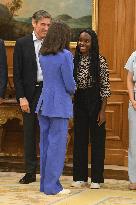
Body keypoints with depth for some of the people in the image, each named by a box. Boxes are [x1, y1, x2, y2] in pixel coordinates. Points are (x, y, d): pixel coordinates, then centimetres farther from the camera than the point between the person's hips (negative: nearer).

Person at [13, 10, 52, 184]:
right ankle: (30, 172, 15)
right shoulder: (22, 43, 1)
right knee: (29, 134, 6)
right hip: (29, 94, 0)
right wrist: (21, 97, -7)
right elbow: (17, 73, 0)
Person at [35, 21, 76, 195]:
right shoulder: (65, 55, -13)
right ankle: (52, 186, 0)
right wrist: (72, 91, 10)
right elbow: (69, 84, -12)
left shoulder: (43, 56, 8)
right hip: (60, 104, -7)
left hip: (44, 103, 7)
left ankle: (45, 183, 17)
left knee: (45, 144, 11)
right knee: (57, 145, -2)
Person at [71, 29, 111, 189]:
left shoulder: (99, 61, -8)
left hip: (95, 101, -4)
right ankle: (80, 177, 16)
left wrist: (102, 110, -11)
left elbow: (105, 87, -8)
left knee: (97, 139, 3)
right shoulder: (74, 60, 6)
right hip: (79, 102, 4)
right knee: (79, 138, 8)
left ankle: (96, 179, 10)